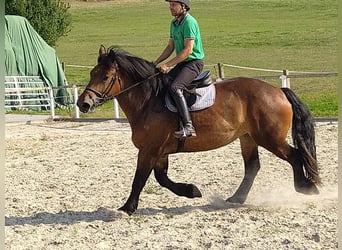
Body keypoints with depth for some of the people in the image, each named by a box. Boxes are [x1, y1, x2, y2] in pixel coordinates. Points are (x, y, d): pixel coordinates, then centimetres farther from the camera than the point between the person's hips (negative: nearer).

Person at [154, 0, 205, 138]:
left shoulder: (189, 22, -17)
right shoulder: (174, 23, 13)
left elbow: (188, 50, -22)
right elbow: (170, 47, 21)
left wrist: (167, 65, -22)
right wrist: (156, 63, 9)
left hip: (194, 62, -10)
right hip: (182, 63, 10)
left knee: (174, 87, -28)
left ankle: (188, 126, -34)